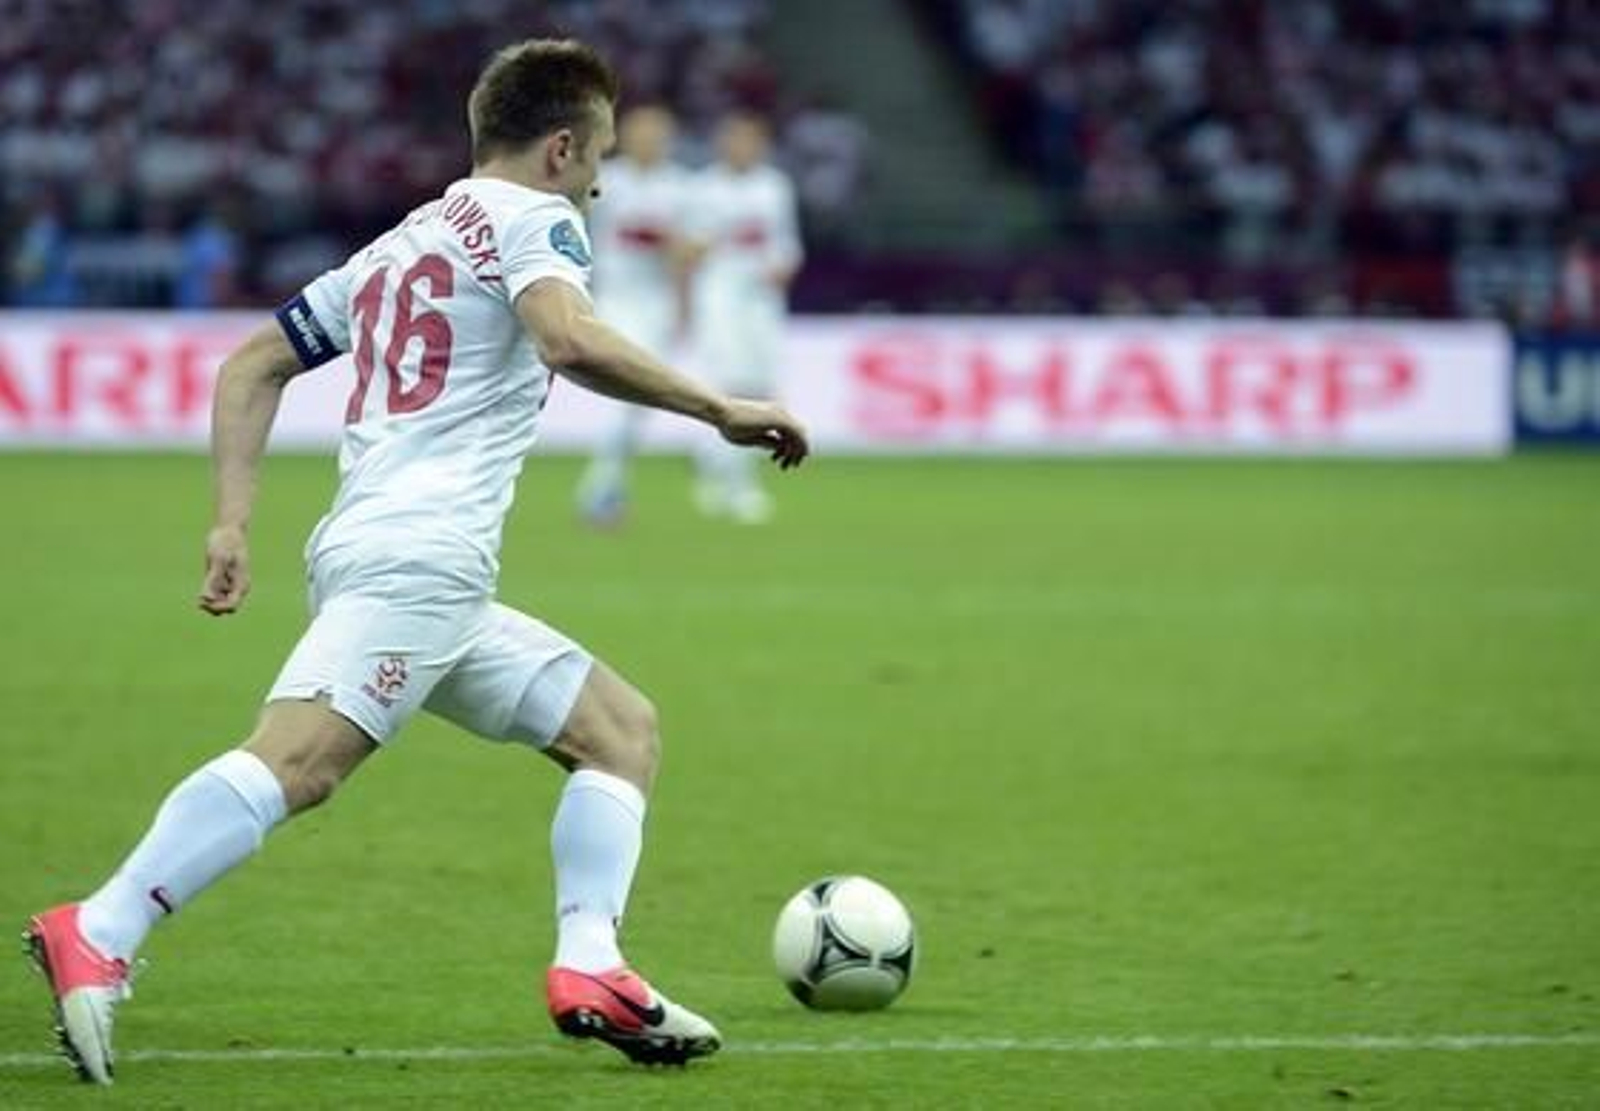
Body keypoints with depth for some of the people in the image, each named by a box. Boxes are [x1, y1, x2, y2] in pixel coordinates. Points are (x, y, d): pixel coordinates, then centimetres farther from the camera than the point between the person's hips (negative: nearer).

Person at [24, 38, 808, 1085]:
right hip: (420, 556, -10)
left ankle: (590, 968, -2)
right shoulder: (528, 217, 4)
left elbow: (252, 364, 27)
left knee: (624, 730, 14)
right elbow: (570, 340, -17)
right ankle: (94, 940, -37)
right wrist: (721, 408, -12)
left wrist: (232, 522, 21)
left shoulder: (398, 246, 28)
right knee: (297, 760, -26)